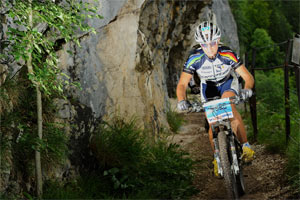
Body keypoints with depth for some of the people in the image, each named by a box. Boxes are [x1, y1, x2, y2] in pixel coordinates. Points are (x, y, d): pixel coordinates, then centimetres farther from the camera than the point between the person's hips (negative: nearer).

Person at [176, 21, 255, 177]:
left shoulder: (228, 55, -32)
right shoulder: (195, 59, -30)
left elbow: (248, 77, -31)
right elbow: (182, 84, -29)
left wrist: (247, 89, -53)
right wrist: (182, 100, -49)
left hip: (227, 83, -2)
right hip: (208, 87, 2)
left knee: (229, 106, -32)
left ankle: (246, 146, -23)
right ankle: (217, 158, 12)